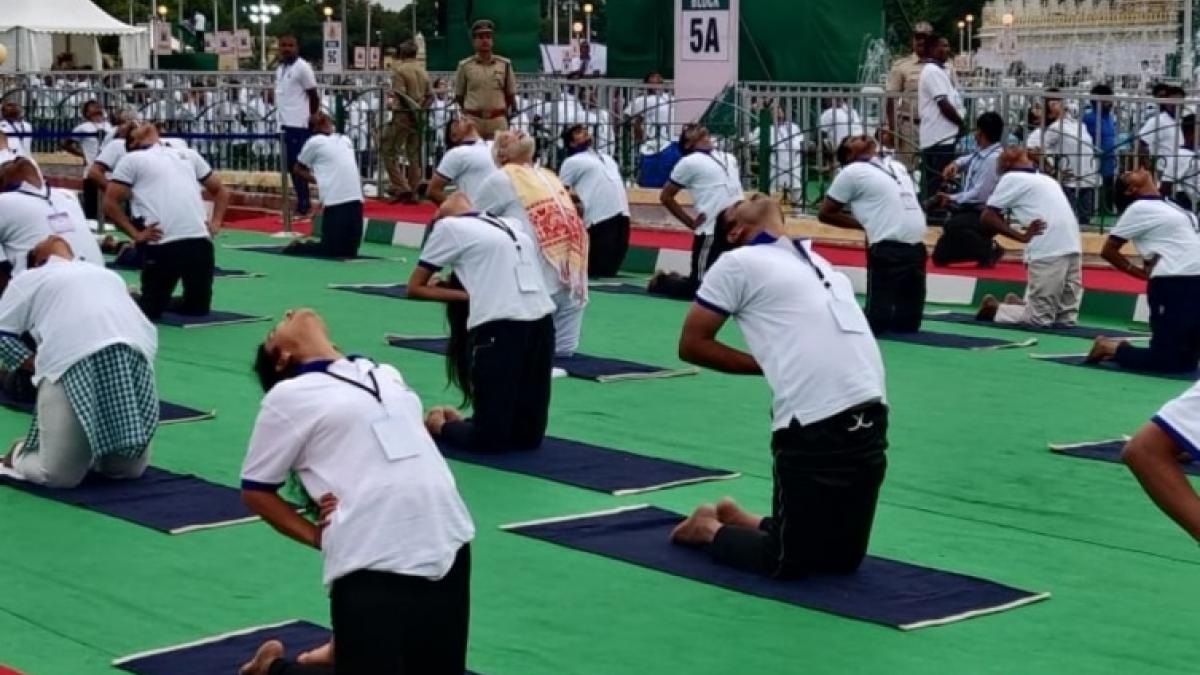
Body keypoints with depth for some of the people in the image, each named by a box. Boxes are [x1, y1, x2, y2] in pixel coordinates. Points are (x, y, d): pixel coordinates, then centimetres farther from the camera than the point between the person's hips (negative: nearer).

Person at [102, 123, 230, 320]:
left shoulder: (188, 154, 23)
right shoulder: (132, 159, 8)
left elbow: (220, 190, 27)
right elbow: (110, 203, 2)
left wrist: (216, 222, 11)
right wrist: (135, 234, -6)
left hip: (199, 240, 4)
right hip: (161, 244, -4)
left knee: (199, 308, 11)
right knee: (150, 310, 3)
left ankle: (161, 301, 34)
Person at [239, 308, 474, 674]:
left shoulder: (385, 373, 19)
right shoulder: (289, 395, 1)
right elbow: (256, 490, 3)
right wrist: (317, 536, 0)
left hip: (446, 544, 6)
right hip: (372, 561, -6)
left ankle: (350, 645, 35)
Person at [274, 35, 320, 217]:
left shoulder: (302, 67, -9)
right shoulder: (280, 68, 15)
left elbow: (314, 96, -6)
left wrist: (312, 119, 1)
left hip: (298, 124, -8)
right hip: (285, 123, 8)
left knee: (298, 165, -8)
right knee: (291, 165, 11)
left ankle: (303, 205, -4)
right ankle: (304, 202, 19)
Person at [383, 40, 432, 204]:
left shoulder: (399, 69, -9)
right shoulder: (423, 71, 12)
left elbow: (400, 94, -18)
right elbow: (430, 95, 9)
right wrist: (420, 108, 11)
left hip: (403, 115, -7)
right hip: (418, 117, 7)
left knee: (390, 152, 0)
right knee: (414, 154, 10)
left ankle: (401, 188, -10)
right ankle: (412, 193, 10)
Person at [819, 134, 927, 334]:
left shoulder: (896, 166, 19)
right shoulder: (853, 172, 2)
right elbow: (825, 213, 4)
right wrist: (863, 224, 2)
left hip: (916, 248, 6)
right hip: (888, 251, -6)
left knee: (907, 324, 7)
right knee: (875, 322, -9)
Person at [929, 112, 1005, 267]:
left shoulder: (994, 158, -21)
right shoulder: (980, 153, 6)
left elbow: (979, 195, -27)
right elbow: (968, 160, 30)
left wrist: (951, 199, -17)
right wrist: (955, 163, 7)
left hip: (985, 216, -9)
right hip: (970, 211, 9)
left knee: (952, 225, -40)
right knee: (940, 257, 10)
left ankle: (989, 250, -17)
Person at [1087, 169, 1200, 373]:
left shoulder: (1168, 205, 18)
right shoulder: (1139, 209, -4)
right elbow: (1108, 251, -4)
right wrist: (1144, 274, 1)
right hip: (1172, 286, -7)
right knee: (1166, 361, -9)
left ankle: (1118, 347, 19)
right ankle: (1111, 348, 9)